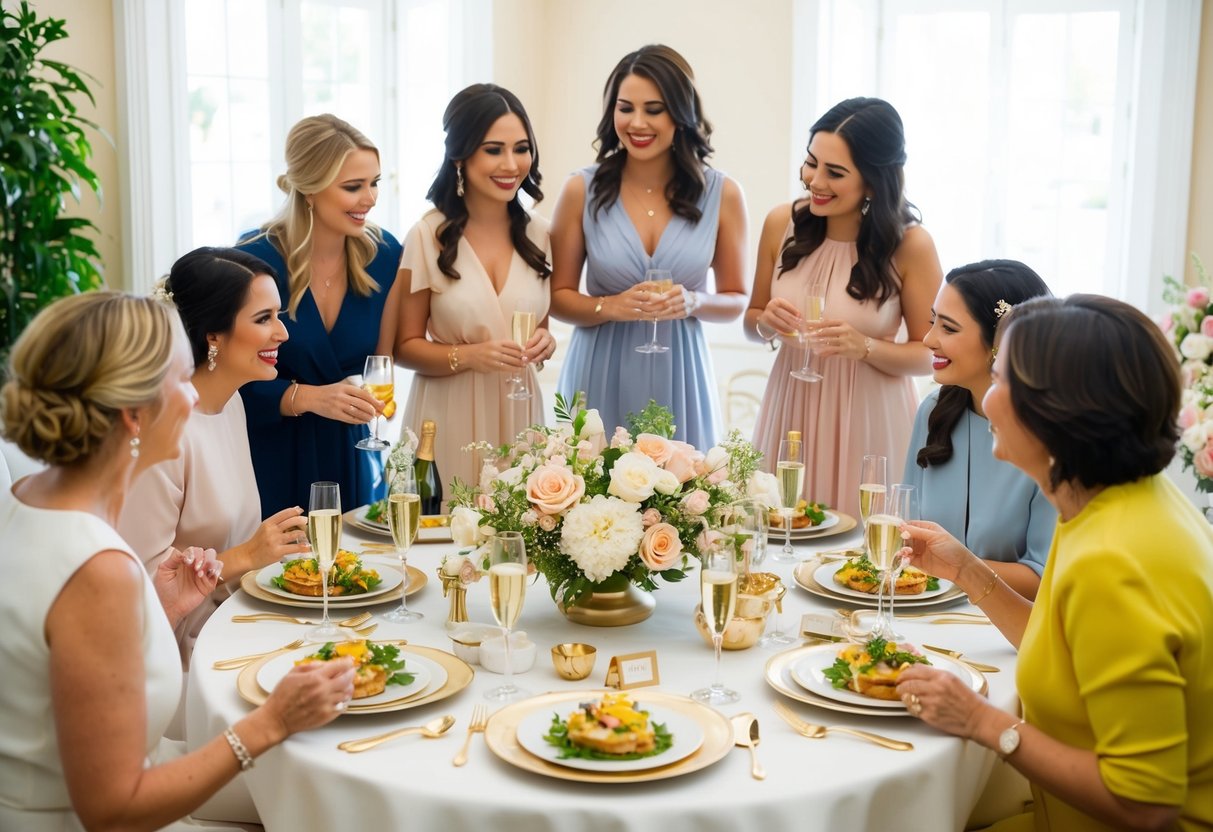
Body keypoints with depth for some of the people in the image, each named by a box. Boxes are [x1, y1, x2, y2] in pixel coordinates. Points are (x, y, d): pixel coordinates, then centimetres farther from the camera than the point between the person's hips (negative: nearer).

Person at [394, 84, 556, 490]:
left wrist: (545, 342, -5)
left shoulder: (539, 235, 3)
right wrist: (469, 356, -19)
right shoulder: (427, 237, -8)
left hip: (519, 411, 3)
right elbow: (406, 347, -3)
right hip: (449, 417, -3)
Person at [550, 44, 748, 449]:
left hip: (678, 382, 1)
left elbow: (736, 299, 8)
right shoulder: (582, 191, -2)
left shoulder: (722, 195, 0)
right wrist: (612, 306, -15)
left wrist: (694, 302, -12)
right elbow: (559, 296, 3)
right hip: (600, 380, 0)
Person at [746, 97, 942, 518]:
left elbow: (928, 355, -4)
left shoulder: (909, 245, -11)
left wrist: (865, 347, -20)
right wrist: (766, 322, -10)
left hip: (869, 423, -3)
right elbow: (751, 321, 11)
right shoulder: (782, 224, -2)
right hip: (792, 411, 3)